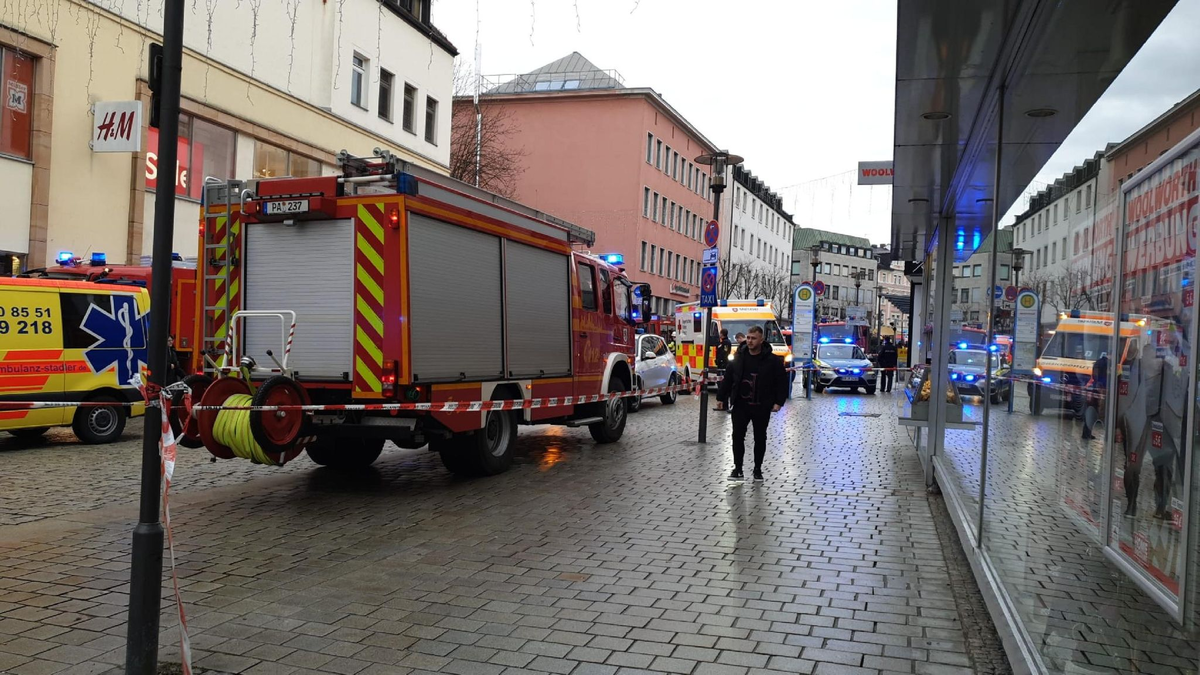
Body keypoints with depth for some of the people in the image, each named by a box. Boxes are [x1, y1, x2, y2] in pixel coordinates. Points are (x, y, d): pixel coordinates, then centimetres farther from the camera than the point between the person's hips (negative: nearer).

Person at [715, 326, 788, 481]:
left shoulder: (772, 360, -6)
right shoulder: (738, 358, 4)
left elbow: (782, 382, -4)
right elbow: (727, 380, 10)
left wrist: (779, 402, -10)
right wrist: (721, 397, 7)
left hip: (762, 407, -2)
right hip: (740, 405, 2)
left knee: (760, 439, 9)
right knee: (738, 436, -2)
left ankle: (758, 469, 21)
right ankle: (737, 469, 7)